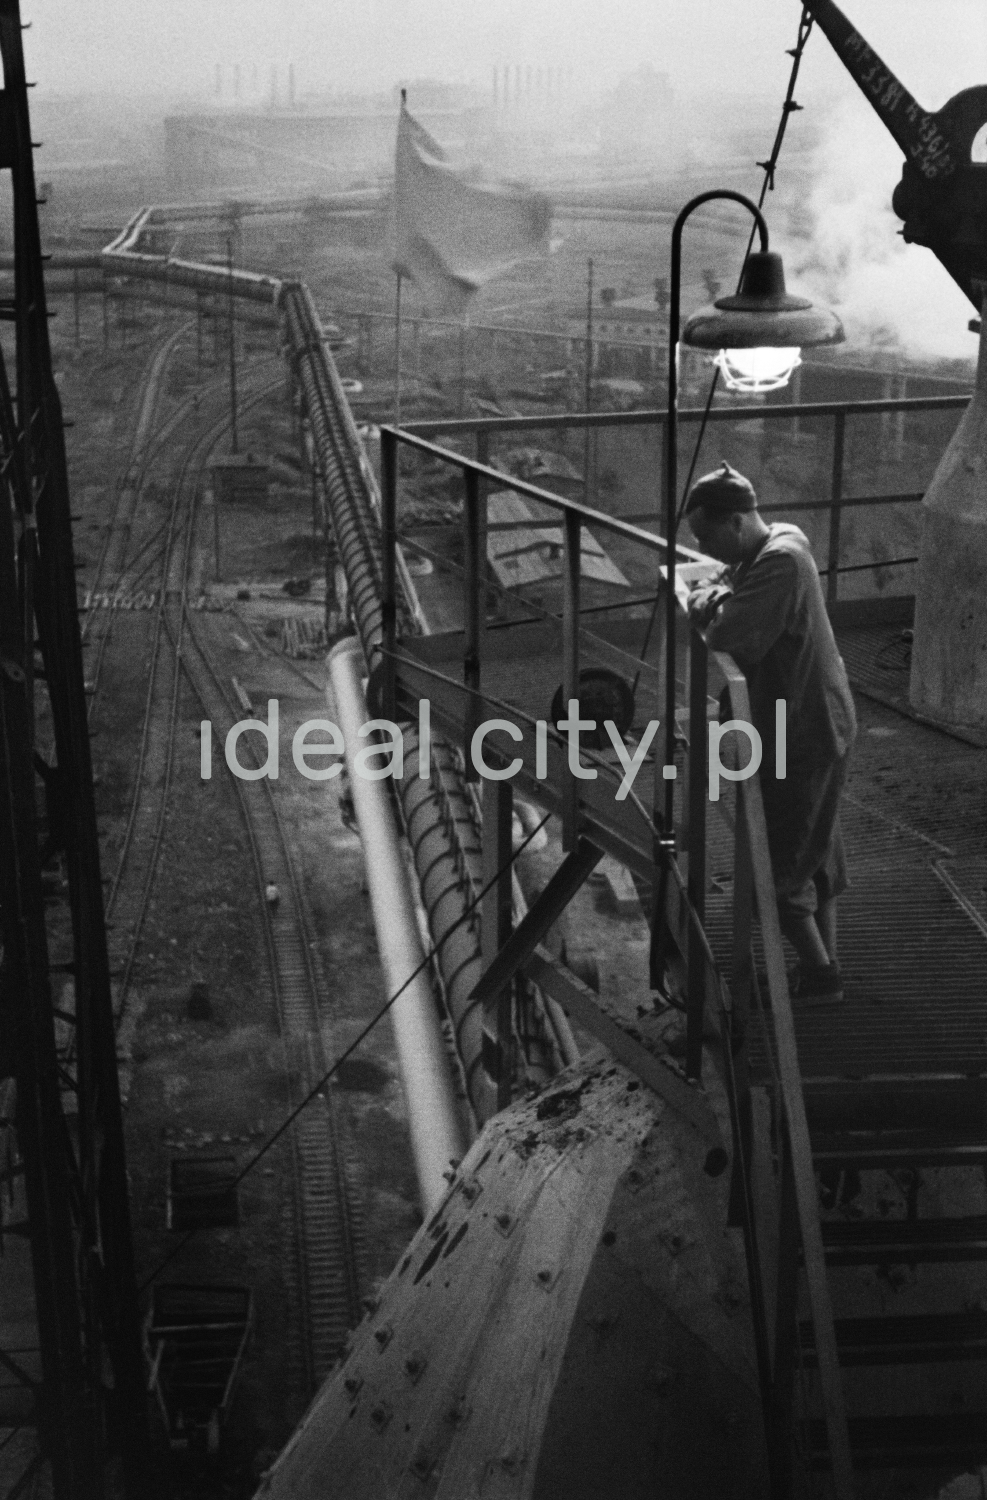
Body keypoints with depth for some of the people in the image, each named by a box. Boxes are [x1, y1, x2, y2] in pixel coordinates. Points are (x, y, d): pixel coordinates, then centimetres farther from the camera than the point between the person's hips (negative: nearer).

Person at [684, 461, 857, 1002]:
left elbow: (730, 638, -31)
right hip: (819, 725, 10)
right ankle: (823, 966, 29)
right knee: (816, 856, 18)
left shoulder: (781, 562, -24)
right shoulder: (762, 552, 7)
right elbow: (707, 594, 10)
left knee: (778, 867, 0)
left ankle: (819, 972, 10)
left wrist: (715, 616, -11)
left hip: (803, 734, -10)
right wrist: (710, 597, -11)